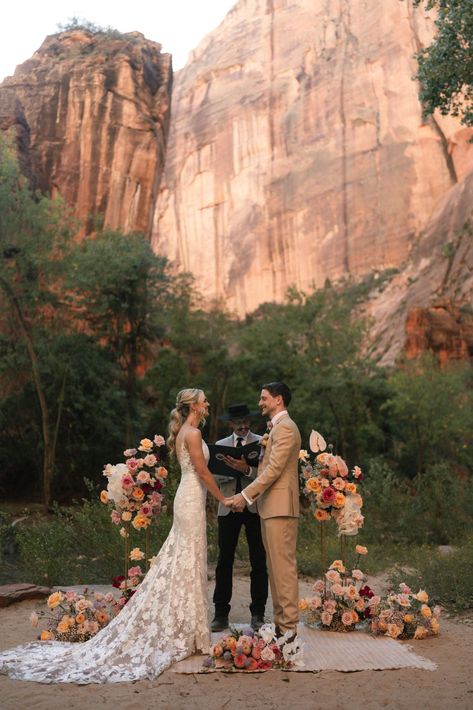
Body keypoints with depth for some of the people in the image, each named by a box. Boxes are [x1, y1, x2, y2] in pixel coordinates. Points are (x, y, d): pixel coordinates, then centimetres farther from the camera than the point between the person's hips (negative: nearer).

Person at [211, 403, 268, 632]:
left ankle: (258, 614, 12)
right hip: (228, 508, 2)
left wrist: (247, 469, -24)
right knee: (224, 562, 2)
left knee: (259, 562, 3)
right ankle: (221, 614, 7)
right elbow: (214, 477, 2)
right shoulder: (221, 445, 11)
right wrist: (232, 470, -16)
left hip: (255, 508, -2)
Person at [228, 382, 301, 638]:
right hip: (270, 506, 10)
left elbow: (274, 469, -19)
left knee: (283, 566, -7)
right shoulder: (276, 427, 21)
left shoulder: (285, 427, -12)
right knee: (275, 566, 12)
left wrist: (246, 495, -19)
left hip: (280, 506, -10)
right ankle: (280, 621, 18)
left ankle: (288, 627, -3)